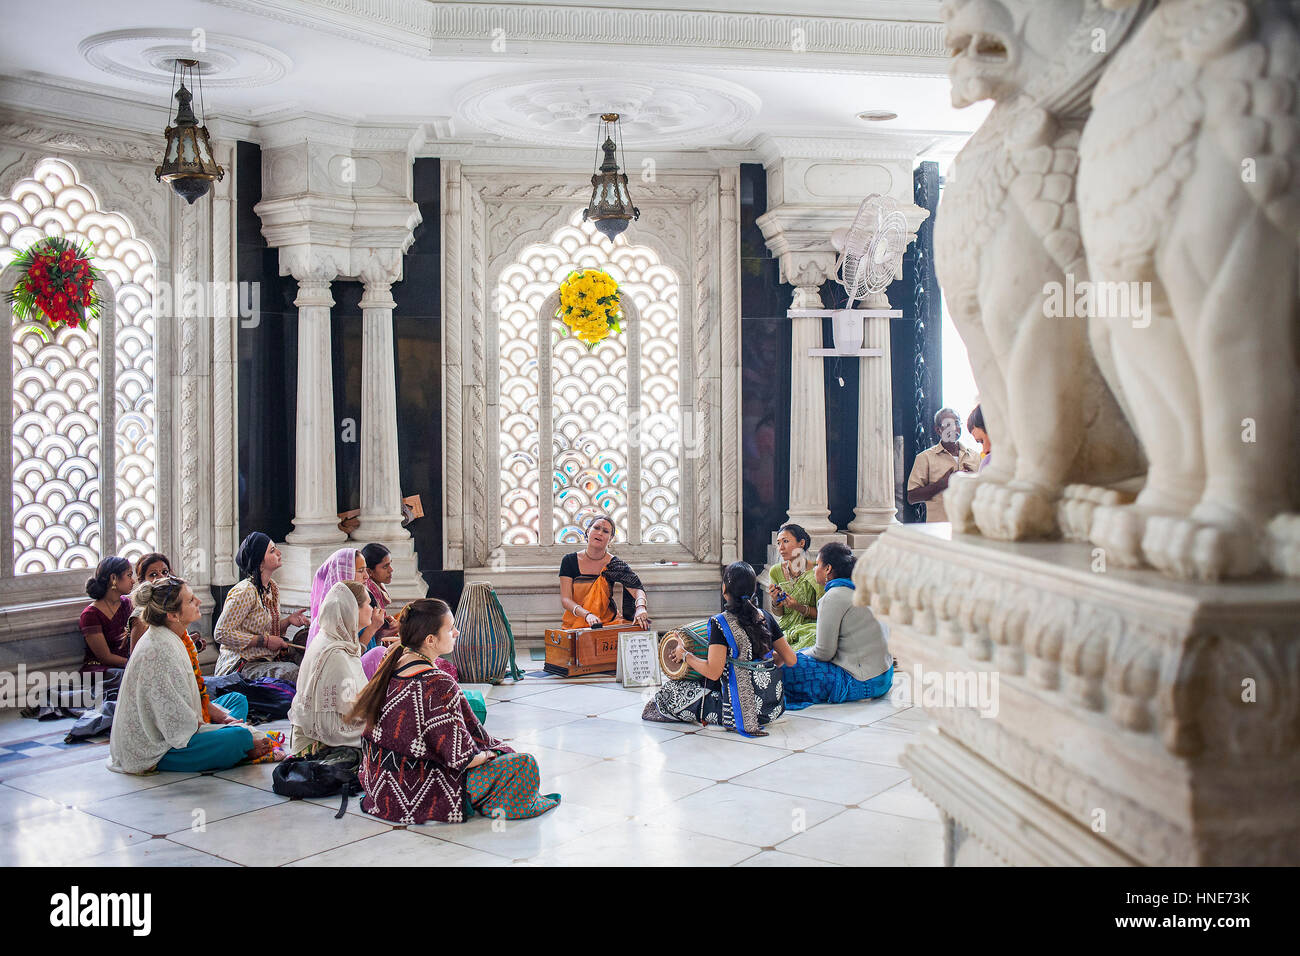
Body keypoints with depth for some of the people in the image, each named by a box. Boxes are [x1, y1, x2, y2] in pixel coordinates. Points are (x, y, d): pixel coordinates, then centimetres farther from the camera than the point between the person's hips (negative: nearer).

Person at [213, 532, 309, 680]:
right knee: (290, 671, -28)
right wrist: (264, 640, -19)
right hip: (240, 665, -8)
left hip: (268, 659, 8)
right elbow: (221, 633, -20)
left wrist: (288, 621, 1)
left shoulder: (273, 588, 10)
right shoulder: (244, 591, -18)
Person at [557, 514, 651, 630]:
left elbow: (637, 589, -13)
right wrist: (587, 615, -25)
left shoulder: (615, 564, 0)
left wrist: (640, 607, -37)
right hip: (575, 624, -2)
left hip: (607, 622, 2)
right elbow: (565, 600, -6)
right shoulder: (569, 561, 0)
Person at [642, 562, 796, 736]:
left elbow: (713, 672, -19)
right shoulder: (765, 617, 2)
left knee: (671, 689, 8)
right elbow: (790, 660, 6)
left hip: (742, 713, -6)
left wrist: (685, 655, -4)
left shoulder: (720, 623, -14)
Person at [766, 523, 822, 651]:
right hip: (785, 629, 2)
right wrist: (775, 601, -13)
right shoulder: (775, 571, -1)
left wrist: (800, 608, -21)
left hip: (810, 627, -2)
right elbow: (779, 613, 9)